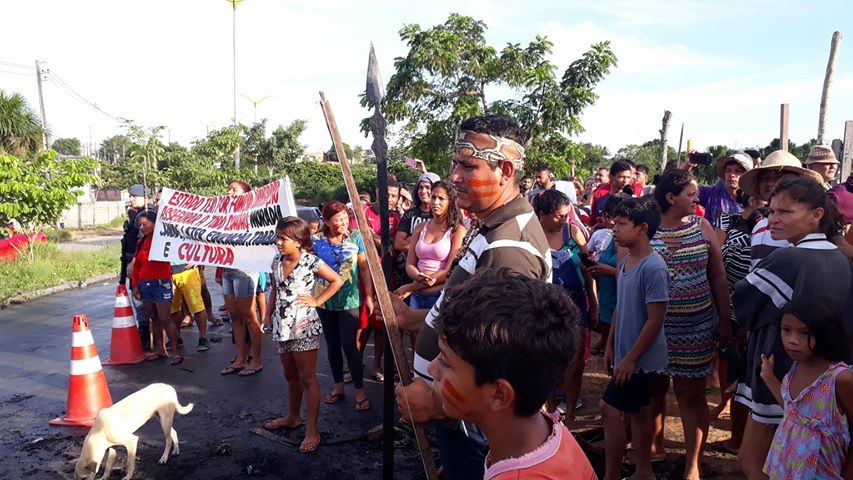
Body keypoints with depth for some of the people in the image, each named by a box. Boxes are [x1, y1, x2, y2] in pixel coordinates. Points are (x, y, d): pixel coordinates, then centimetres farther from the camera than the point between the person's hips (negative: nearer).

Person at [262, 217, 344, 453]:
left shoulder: (310, 261, -14)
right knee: (291, 376, 21)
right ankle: (292, 417, 39)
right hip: (282, 326, 7)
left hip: (304, 327, -6)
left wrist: (317, 301, -9)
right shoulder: (277, 260, 5)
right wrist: (268, 314, 13)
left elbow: (337, 281, -7)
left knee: (307, 378, -1)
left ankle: (312, 431, 6)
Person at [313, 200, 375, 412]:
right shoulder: (317, 241, -3)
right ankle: (338, 386, 28)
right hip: (324, 300, 2)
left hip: (349, 300, -2)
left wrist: (369, 296, -3)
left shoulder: (355, 237, -4)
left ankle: (360, 390, 6)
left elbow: (364, 268, -1)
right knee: (332, 344, 13)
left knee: (349, 344, -5)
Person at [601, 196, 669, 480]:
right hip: (627, 355, 8)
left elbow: (655, 320, -21)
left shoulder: (654, 268, -21)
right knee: (637, 412, 17)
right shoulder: (624, 263, 5)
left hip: (640, 358, -8)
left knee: (611, 410, -3)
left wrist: (630, 358, -18)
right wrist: (610, 346, 12)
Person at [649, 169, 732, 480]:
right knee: (654, 388, 13)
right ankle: (656, 446, 36)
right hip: (656, 324, 0)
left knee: (692, 395, 5)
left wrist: (725, 322, 4)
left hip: (697, 325, 0)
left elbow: (718, 278, 6)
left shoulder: (702, 227, 1)